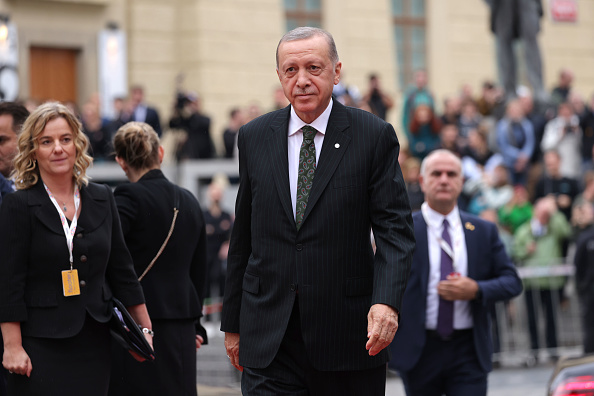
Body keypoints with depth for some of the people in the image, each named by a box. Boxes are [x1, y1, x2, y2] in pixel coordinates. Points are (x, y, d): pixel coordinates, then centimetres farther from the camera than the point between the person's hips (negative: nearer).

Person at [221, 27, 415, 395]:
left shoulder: (375, 136, -1)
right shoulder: (254, 137, 9)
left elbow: (396, 230, -6)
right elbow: (243, 237, 13)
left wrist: (387, 301, -23)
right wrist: (233, 323, 13)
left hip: (348, 335, -1)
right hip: (268, 339, 2)